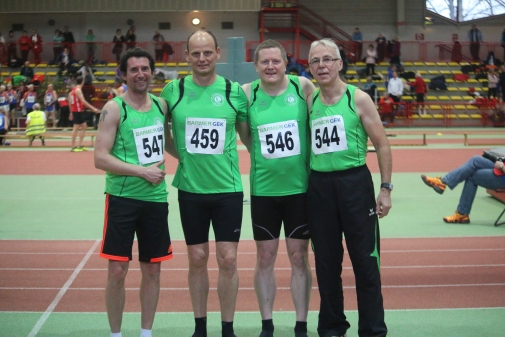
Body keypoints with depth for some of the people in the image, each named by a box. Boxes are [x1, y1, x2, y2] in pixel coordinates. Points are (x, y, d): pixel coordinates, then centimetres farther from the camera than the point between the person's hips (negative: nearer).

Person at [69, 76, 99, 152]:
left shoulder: (74, 89, 15)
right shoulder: (78, 90, -14)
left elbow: (70, 101, 19)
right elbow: (83, 101, -23)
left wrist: (71, 112, 23)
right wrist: (93, 108, -24)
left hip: (79, 111, 10)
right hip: (78, 111, -10)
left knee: (84, 126, 13)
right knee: (76, 128, -8)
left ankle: (80, 145, 12)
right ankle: (73, 147, -6)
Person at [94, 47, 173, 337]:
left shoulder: (161, 105, 6)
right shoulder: (114, 109, -8)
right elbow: (100, 158, -14)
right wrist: (142, 171, -17)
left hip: (156, 199, 5)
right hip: (122, 198, -5)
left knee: (153, 270, 11)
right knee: (118, 271, -1)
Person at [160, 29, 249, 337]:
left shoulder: (235, 91, -1)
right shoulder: (173, 91, -1)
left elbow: (248, 135, 9)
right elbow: (162, 132, 13)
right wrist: (182, 155, 1)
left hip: (228, 188, -1)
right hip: (191, 190, 1)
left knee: (228, 259, 1)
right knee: (198, 259, 9)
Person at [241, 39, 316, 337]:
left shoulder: (303, 87, -5)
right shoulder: (247, 93, -3)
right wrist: (258, 155, -4)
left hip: (299, 188, -1)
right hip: (263, 189, 1)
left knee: (299, 257, 7)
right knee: (265, 258, 8)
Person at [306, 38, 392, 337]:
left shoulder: (358, 99, -4)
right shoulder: (310, 102, 7)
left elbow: (382, 145, -3)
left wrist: (386, 188, -8)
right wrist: (310, 183, 7)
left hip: (354, 182, -4)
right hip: (319, 186, 4)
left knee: (365, 261, 1)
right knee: (326, 262, 11)